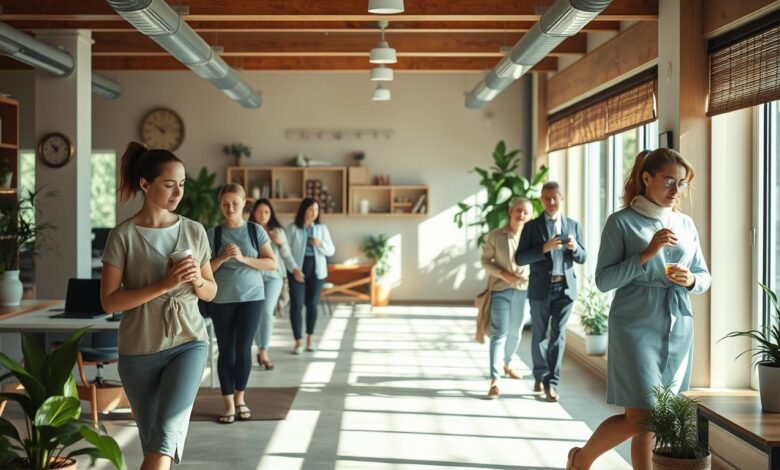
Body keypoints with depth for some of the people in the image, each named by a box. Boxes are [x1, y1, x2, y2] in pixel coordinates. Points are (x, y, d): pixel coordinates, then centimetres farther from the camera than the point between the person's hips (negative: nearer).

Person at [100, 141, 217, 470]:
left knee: (167, 430, -19)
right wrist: (164, 285, -20)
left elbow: (211, 292, 13)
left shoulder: (194, 231, 4)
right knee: (152, 438, 9)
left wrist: (198, 280, -10)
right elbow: (109, 301, -11)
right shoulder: (123, 235, -6)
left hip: (189, 342, 1)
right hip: (139, 350, -1)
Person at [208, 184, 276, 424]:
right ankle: (229, 404, 11)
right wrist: (223, 258, -16)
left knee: (243, 348, -1)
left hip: (251, 298, 0)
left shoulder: (256, 230, 2)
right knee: (226, 350, 3)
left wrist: (243, 258, -14)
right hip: (221, 300, 0)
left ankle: (240, 397, 19)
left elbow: (272, 263, -3)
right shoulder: (213, 234, 1)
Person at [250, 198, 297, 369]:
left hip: (274, 275, 0)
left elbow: (287, 255, 10)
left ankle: (264, 353, -11)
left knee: (267, 312, -11)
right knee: (256, 314, 4)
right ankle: (260, 349, 21)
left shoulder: (278, 231, 8)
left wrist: (280, 243, -7)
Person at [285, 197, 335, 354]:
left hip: (316, 271, 3)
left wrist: (320, 244, -15)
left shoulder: (322, 228, 5)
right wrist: (294, 269, -18)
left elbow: (331, 251, 5)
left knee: (312, 304, 8)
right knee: (296, 305, -5)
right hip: (297, 271, -3)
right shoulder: (292, 228, -4)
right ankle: (298, 342, 1)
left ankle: (309, 338, 21)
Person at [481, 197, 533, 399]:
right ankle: (494, 380, -14)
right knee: (499, 333, -10)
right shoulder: (495, 236, -6)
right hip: (500, 290, -3)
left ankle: (508, 365, 42)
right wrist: (503, 274, -15)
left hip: (523, 290, 3)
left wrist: (531, 277, -10)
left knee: (515, 332, 17)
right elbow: (485, 261, -1)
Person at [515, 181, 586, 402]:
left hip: (565, 287, 1)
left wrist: (575, 247, -12)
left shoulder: (573, 225, 9)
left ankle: (552, 384, -1)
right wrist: (543, 248, -19)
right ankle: (540, 376, 26)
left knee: (558, 334, -3)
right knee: (540, 335, 9)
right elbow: (520, 258, -5)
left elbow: (582, 258, 10)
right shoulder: (532, 226, 2)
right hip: (540, 288, -1)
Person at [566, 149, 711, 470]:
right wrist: (646, 254, -18)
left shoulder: (686, 224, 12)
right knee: (640, 417, -9)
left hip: (679, 329, 5)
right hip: (637, 326, -5)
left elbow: (705, 277, 16)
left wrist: (690, 280, -7)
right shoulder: (621, 222, -4)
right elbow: (603, 280, -9)